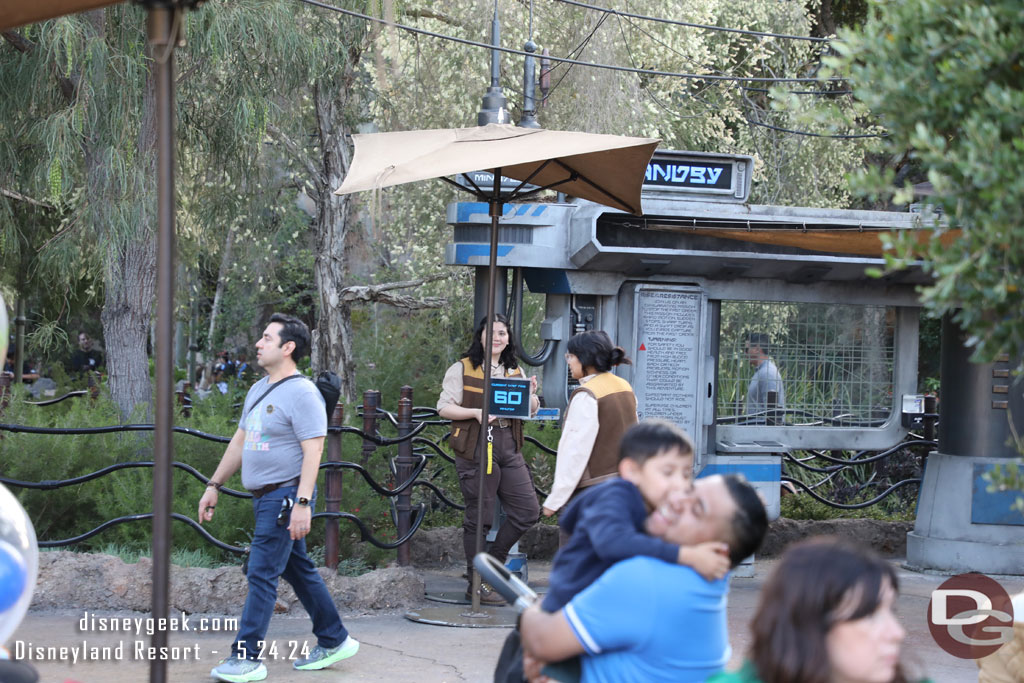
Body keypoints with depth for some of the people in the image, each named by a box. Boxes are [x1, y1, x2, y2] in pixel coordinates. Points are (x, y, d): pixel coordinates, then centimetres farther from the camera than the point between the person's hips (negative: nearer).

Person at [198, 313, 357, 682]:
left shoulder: (301, 393, -14)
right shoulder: (259, 390, 14)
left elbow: (313, 451, -19)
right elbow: (239, 442, 22)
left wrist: (302, 503, -26)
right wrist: (214, 486, 20)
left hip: (286, 496, -9)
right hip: (265, 498, 9)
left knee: (262, 575, -9)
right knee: (299, 570, 15)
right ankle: (334, 641, 24)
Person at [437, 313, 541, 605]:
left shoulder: (515, 371, 17)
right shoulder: (463, 369, 1)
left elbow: (531, 411, 19)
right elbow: (444, 407, -4)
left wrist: (531, 394, -3)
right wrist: (476, 412, -19)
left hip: (510, 449, 5)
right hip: (476, 449, -5)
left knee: (528, 510, 1)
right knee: (479, 518, -1)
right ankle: (478, 584, 9)